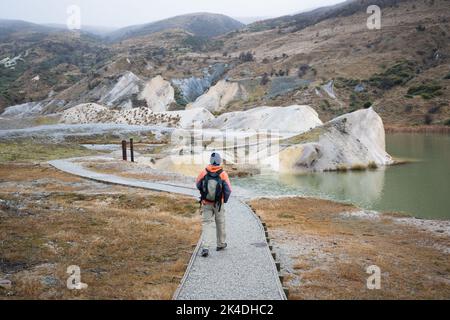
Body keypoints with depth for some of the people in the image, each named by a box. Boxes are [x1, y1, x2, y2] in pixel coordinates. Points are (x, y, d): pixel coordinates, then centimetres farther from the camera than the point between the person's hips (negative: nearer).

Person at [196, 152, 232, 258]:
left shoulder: (204, 173, -13)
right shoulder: (223, 175, -18)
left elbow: (198, 186, 2)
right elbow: (228, 190, -15)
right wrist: (225, 200, 5)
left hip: (206, 204, 1)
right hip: (218, 204, 0)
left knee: (207, 224, 3)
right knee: (220, 223, 19)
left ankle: (205, 248, -13)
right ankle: (221, 244, 36)